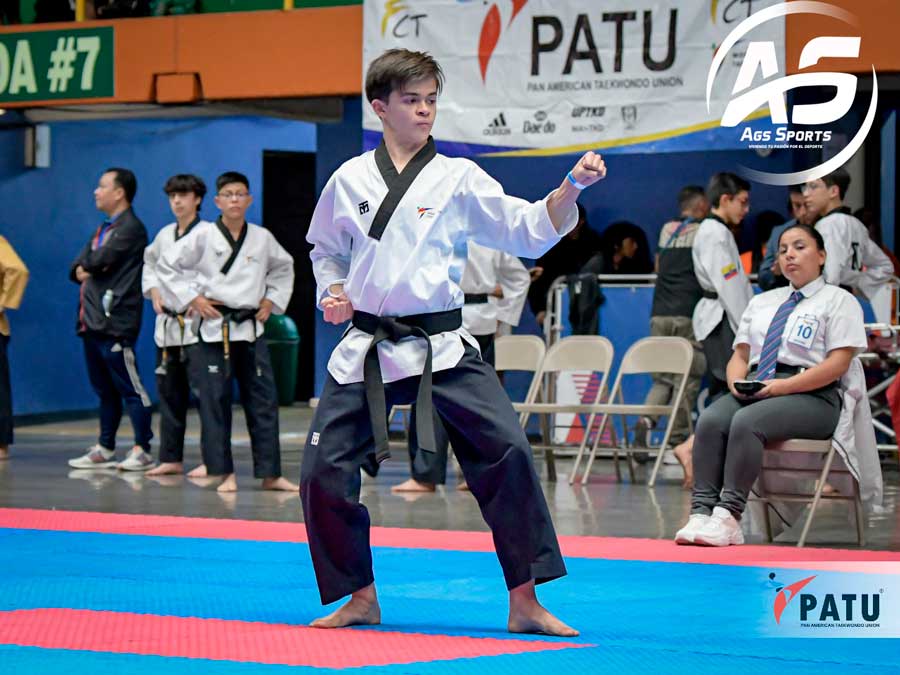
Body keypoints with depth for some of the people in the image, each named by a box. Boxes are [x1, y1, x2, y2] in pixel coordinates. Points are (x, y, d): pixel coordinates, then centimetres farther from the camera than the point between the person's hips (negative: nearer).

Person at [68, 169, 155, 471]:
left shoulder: (130, 228, -8)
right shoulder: (104, 229, 21)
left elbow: (101, 259, -18)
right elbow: (78, 267, 17)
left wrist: (87, 264, 3)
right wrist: (81, 270, -6)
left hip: (115, 321, -9)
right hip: (92, 320, 9)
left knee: (130, 388, -7)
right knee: (104, 389, 13)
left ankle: (142, 450, -6)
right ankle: (104, 449, 19)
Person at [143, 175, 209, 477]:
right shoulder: (165, 235, 12)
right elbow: (150, 263, 26)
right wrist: (153, 291, 9)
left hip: (198, 322, -7)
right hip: (168, 323, 7)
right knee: (169, 390, 10)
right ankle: (171, 458, 17)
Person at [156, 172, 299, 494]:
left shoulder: (262, 238, 5)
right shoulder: (203, 235, -4)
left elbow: (284, 268, 23)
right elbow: (166, 265, -1)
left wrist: (272, 300, 11)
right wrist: (192, 298, -6)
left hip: (250, 328, 3)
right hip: (213, 329, -3)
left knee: (263, 400, 2)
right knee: (214, 402, -1)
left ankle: (270, 473, 8)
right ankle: (224, 473, 8)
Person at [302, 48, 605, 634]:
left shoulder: (459, 179, 0)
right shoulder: (350, 179, 6)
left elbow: (530, 229, -6)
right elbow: (326, 249, 21)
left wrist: (573, 186, -21)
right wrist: (335, 294, 2)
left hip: (442, 346, -2)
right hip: (366, 349, 2)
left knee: (506, 451, -16)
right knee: (325, 470, -2)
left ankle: (525, 602, -6)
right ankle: (360, 599, 19)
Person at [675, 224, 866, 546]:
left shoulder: (838, 301, 7)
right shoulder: (761, 302, 27)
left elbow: (837, 364, -5)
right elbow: (740, 355, 21)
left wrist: (783, 387, -15)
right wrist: (736, 383, -4)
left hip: (810, 397, -5)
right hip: (753, 391, 5)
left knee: (747, 422, -34)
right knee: (710, 420, -27)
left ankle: (728, 516, -39)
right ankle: (702, 513, -37)